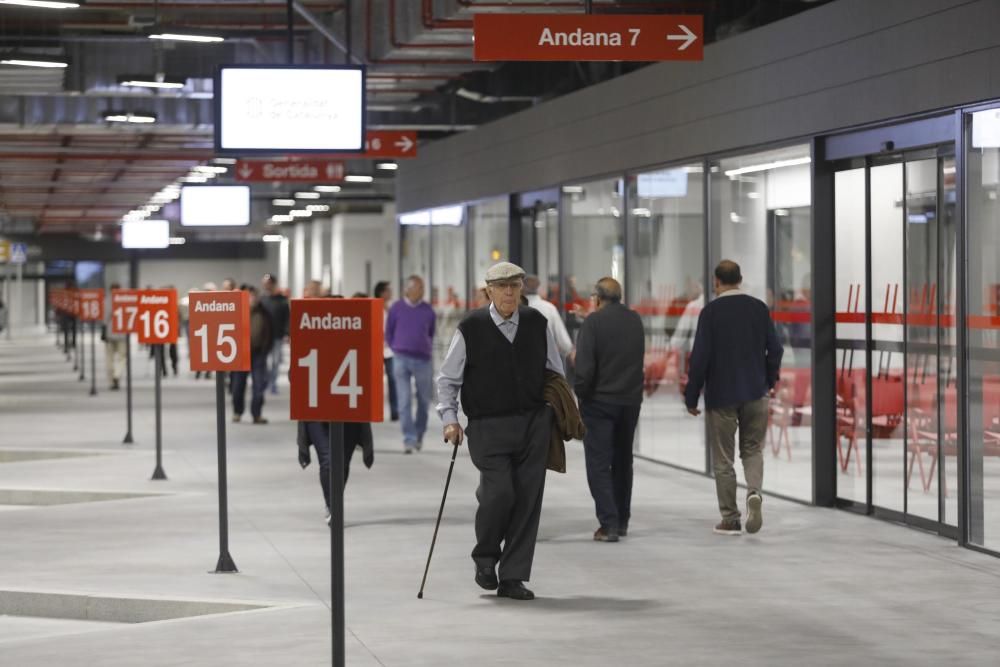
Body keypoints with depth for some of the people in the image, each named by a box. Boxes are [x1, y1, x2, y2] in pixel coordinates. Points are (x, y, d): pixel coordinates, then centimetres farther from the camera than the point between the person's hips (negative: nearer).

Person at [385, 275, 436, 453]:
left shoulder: (428, 310, 3)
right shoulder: (396, 308, 0)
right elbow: (388, 333, 9)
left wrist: (426, 348, 9)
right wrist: (397, 350, 6)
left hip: (423, 360, 2)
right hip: (401, 359, -2)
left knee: (424, 400, 8)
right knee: (404, 401, -6)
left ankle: (419, 435, 27)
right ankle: (409, 439, -6)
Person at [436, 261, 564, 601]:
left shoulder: (537, 324, 6)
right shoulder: (470, 328, -2)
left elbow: (556, 372, 17)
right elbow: (447, 379, 5)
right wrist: (450, 418, -5)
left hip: (534, 423, 3)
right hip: (489, 427, -3)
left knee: (527, 500, 1)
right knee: (499, 492, -17)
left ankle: (512, 579, 10)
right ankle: (485, 556, 12)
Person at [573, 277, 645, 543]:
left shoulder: (593, 321, -13)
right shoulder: (635, 320, 6)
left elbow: (585, 364, -17)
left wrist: (581, 392, -4)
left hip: (599, 401, -6)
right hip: (631, 400, 6)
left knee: (599, 463, -3)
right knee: (622, 461, 18)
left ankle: (609, 523, -12)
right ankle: (622, 520, 24)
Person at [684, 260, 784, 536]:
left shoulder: (711, 311, -10)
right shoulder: (759, 308, 1)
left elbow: (700, 357, -12)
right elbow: (775, 349, 3)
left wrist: (691, 397, -4)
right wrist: (769, 380, 20)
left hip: (721, 395, -3)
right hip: (755, 394, 3)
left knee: (723, 459, 7)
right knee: (752, 449, 16)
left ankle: (730, 519, 10)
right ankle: (754, 492, -12)